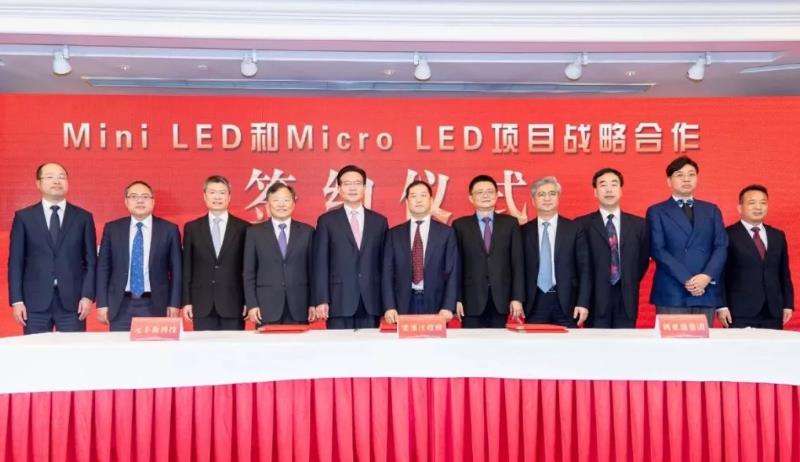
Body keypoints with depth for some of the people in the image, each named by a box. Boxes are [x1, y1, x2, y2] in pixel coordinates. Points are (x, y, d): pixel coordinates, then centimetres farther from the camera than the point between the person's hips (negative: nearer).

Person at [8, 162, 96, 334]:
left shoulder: (83, 217, 8)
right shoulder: (24, 217, 7)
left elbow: (91, 261, 6)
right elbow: (15, 261, 5)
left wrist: (88, 296, -4)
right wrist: (16, 300, -3)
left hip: (72, 301, 0)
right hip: (35, 302, 0)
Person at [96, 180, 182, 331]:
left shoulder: (169, 229, 2)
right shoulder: (112, 228, 6)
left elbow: (176, 269, 3)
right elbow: (103, 267, 7)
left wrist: (174, 304, -2)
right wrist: (102, 304, 1)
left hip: (155, 306, -1)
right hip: (121, 306, 1)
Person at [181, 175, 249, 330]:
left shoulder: (243, 228, 3)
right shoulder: (191, 228, 8)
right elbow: (187, 267, 7)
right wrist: (186, 301, 1)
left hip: (233, 304, -1)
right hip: (202, 305, 1)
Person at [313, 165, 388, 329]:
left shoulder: (379, 221, 11)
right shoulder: (327, 221, 6)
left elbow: (384, 262, 10)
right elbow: (320, 263, 1)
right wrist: (321, 300, -8)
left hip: (371, 302, 2)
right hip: (339, 300, -2)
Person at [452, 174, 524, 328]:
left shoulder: (510, 223, 8)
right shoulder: (460, 225, 5)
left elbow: (517, 262, 5)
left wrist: (517, 298, -2)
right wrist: (457, 299, -5)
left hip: (501, 300, 1)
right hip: (472, 300, -1)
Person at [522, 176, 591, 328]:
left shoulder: (574, 228, 4)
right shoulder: (524, 231, 6)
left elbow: (584, 268, 2)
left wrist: (583, 303, -7)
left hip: (566, 303, 0)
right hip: (535, 303, 1)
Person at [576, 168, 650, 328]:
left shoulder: (639, 224, 8)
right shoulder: (582, 225, 0)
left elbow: (643, 260, 14)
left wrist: (629, 286, 9)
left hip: (626, 302, 2)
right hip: (596, 301, -2)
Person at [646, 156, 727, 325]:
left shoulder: (711, 210, 17)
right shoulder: (657, 212, 6)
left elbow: (721, 247, 7)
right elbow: (657, 250, -5)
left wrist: (707, 276, -10)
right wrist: (686, 280, -14)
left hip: (706, 293, 3)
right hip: (671, 293, -3)